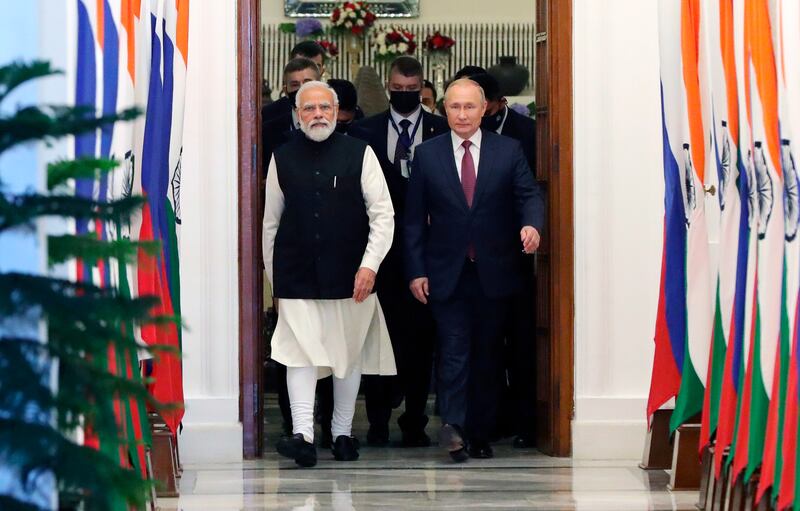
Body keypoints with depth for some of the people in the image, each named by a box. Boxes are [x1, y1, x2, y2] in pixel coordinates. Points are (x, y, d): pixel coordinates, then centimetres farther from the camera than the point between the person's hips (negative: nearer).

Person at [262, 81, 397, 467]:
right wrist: (272, 274, 12)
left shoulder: (359, 154, 0)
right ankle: (302, 435, -17)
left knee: (349, 354, 9)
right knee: (299, 350, -10)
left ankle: (342, 433, 21)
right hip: (297, 274, 0)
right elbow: (271, 221, 12)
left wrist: (370, 265, -10)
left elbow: (383, 214, -1)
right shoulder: (283, 158, 5)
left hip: (349, 275, 0)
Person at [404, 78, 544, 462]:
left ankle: (480, 434, 14)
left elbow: (529, 195, -4)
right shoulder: (427, 155, 4)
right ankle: (453, 425, -21)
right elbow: (414, 218, 4)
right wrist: (416, 271, -2)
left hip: (493, 273, 1)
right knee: (454, 350, -12)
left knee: (487, 354, 7)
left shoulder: (508, 151, 4)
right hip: (447, 273, -1)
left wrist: (532, 224, -27)